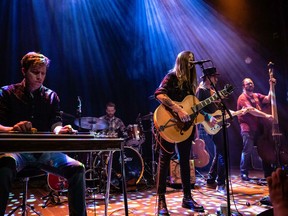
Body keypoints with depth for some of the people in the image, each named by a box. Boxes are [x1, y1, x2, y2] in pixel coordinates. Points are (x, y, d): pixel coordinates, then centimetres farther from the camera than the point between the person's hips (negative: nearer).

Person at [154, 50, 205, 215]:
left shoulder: (190, 80, 16)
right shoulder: (172, 76, -6)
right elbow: (159, 94, -23)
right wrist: (179, 110, -29)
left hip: (186, 125, 8)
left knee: (185, 160, 12)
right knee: (165, 159, -3)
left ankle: (187, 198, 24)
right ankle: (161, 200, 5)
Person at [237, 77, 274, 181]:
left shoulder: (257, 95, 20)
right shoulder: (242, 97, -4)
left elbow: (267, 99, 4)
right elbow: (251, 110, -17)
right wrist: (265, 115, -25)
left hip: (259, 127, 7)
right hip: (248, 128, -7)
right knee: (248, 150, -12)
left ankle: (268, 173, 18)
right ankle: (244, 173, 0)